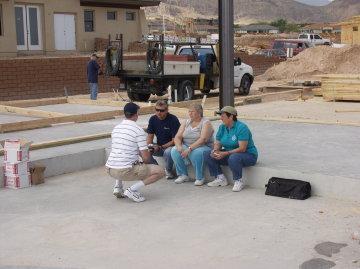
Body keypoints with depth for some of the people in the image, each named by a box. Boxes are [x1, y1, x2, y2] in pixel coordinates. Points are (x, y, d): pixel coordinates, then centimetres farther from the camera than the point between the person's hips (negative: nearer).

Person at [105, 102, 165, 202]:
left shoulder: (116, 128, 13)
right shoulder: (138, 130, -7)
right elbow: (146, 158, -10)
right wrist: (143, 163, 15)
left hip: (110, 170, 7)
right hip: (126, 171, -7)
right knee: (160, 171, 0)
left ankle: (118, 187, 21)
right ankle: (133, 190, -9)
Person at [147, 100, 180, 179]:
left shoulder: (173, 120, -16)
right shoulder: (153, 119, 1)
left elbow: (175, 140, -17)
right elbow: (150, 136, 6)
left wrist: (160, 147, -26)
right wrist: (149, 145, -18)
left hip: (170, 146, -5)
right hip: (158, 146, 5)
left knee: (168, 152, -39)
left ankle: (168, 171, -7)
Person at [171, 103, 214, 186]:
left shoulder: (205, 123, -7)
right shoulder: (185, 122, 11)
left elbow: (203, 139, -21)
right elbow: (177, 137, 4)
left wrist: (190, 149, -30)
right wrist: (179, 146, -19)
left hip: (203, 147, -5)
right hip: (186, 147, 5)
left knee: (196, 153, -38)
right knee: (174, 150, -23)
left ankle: (200, 178, -20)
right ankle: (183, 175, -12)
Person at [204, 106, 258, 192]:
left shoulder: (241, 127, -20)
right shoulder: (222, 127, 3)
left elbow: (242, 149, -26)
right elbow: (218, 143, 6)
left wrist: (225, 154, -33)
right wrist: (215, 150, -18)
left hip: (248, 155, -8)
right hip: (228, 154, 8)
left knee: (233, 157, -41)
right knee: (207, 154, -7)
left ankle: (238, 181, -19)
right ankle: (221, 178, -4)